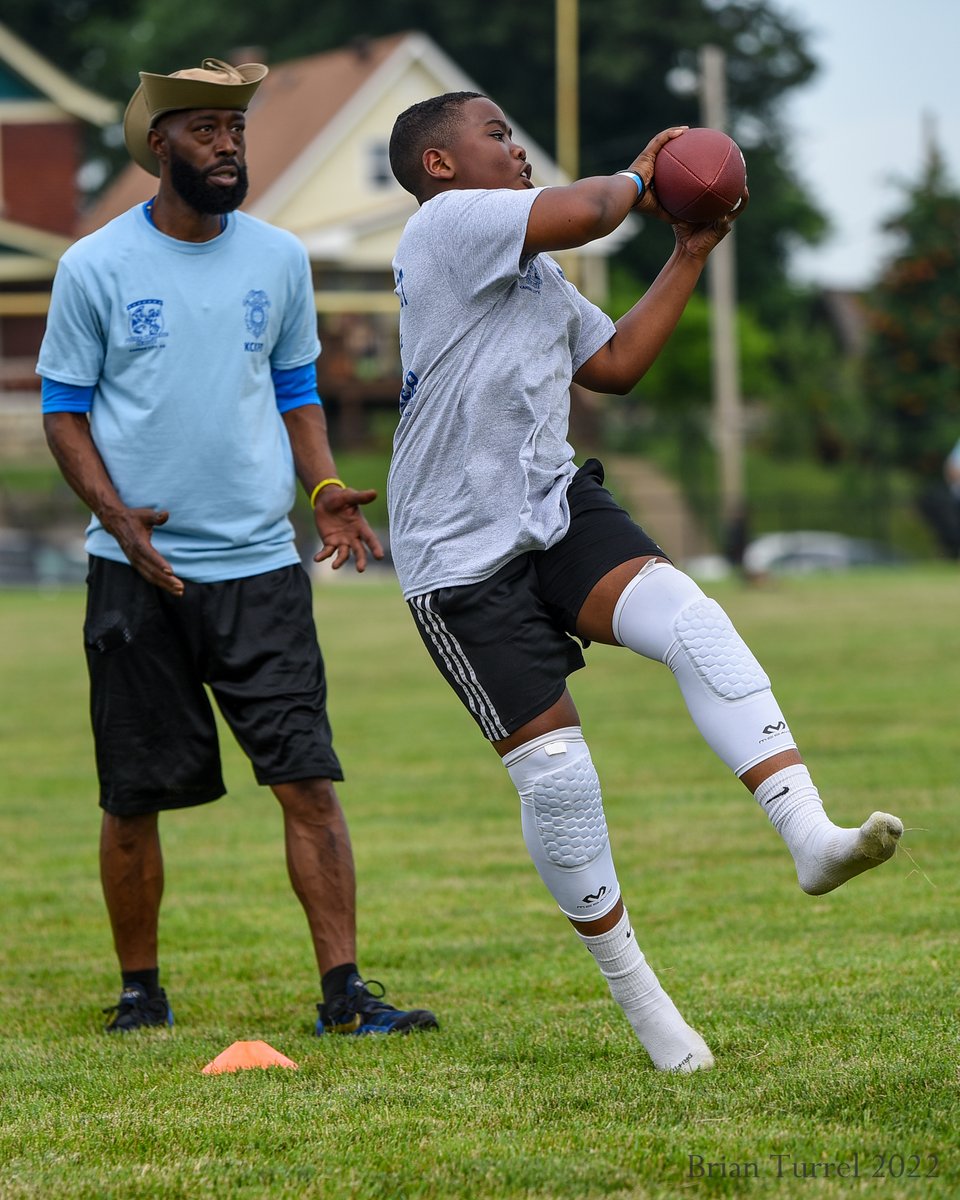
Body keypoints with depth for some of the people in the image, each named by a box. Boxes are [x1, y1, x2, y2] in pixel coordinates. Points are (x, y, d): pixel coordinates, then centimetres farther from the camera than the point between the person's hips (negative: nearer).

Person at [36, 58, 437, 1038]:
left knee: (308, 778, -8)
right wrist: (116, 516, -13)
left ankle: (342, 993, -7)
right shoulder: (95, 268, -2)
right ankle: (140, 989, 21)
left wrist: (324, 491, -1)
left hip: (260, 564, 2)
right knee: (135, 798, 4)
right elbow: (62, 412, 3)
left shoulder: (278, 259, 8)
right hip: (139, 571, -2)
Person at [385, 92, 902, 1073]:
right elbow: (586, 212, -21)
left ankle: (810, 837, -36)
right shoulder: (448, 223, -9)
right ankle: (638, 1000, 7)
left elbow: (616, 364, 24)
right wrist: (638, 178, 1)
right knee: (553, 772, -9)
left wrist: (692, 253, 19)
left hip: (560, 511, 7)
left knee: (689, 618, -24)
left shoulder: (534, 275, 21)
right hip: (462, 558, -7)